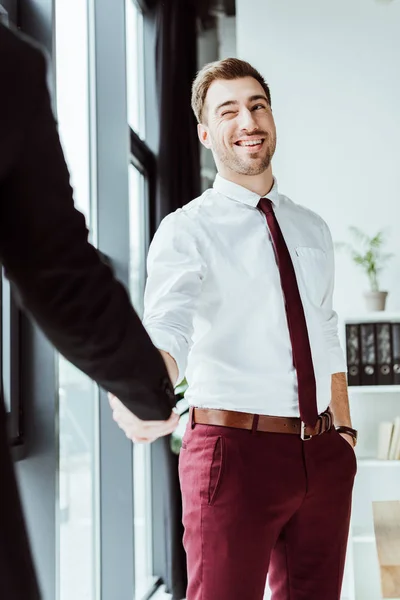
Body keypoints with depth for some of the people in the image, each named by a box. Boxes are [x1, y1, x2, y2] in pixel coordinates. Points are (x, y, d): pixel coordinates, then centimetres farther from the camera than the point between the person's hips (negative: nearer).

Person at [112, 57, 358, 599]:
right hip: (237, 452, -5)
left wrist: (344, 430, 15)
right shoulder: (186, 230, -8)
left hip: (323, 454, 6)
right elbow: (169, 327, -25)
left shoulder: (313, 229, 12)